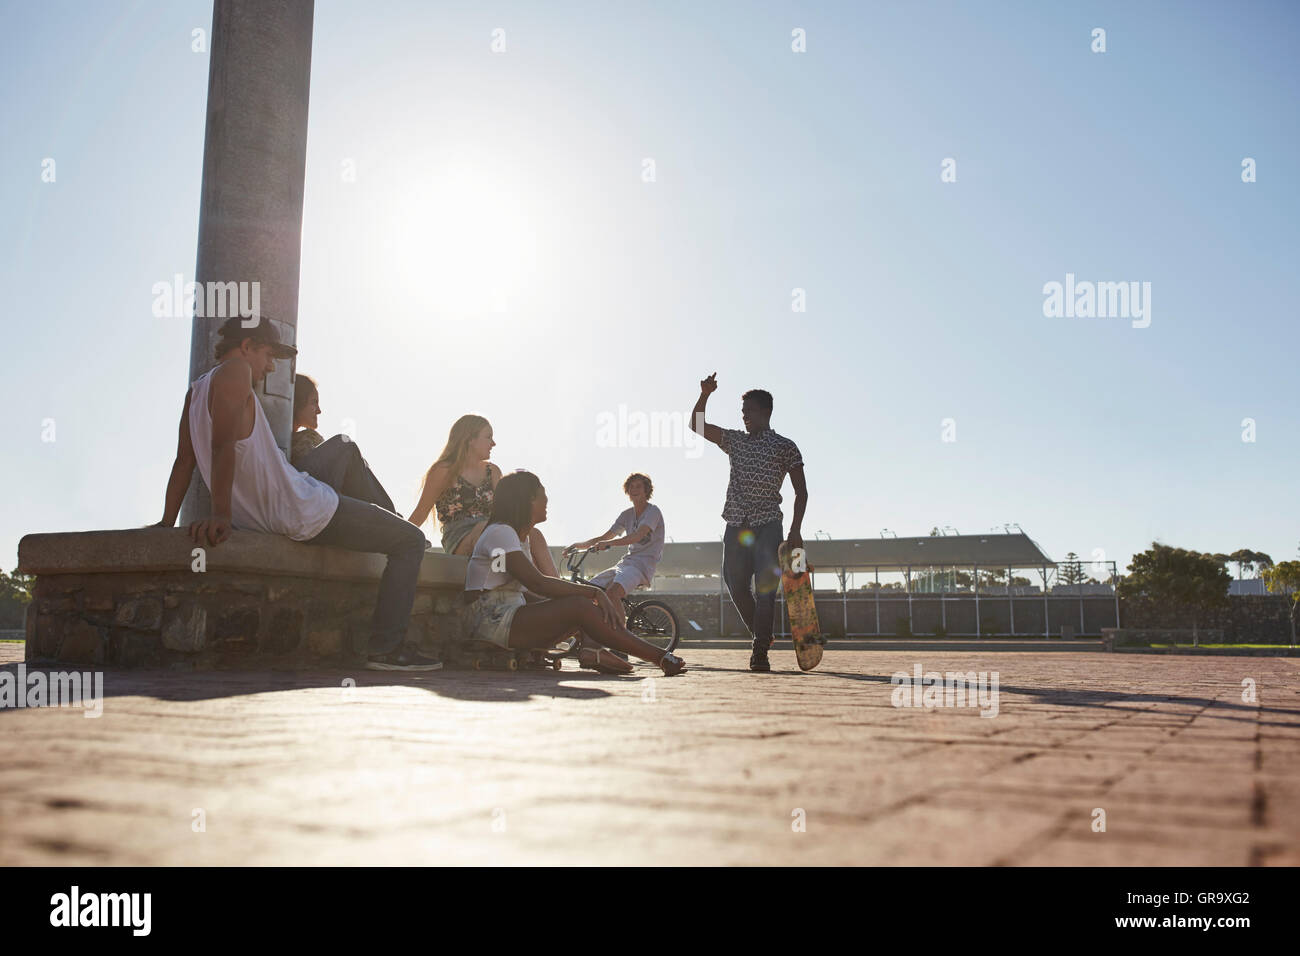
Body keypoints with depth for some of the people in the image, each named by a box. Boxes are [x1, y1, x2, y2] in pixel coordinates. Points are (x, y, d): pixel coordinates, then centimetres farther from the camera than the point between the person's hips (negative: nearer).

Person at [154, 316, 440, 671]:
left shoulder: (195, 391, 12)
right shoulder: (235, 370, -13)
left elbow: (184, 460, 11)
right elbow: (223, 445, -24)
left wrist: (167, 523, 13)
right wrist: (221, 514, -28)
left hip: (257, 517, 10)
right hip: (302, 514, -10)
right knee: (411, 542, -3)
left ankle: (385, 515, 43)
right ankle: (385, 648, -7)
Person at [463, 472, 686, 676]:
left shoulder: (521, 535, 21)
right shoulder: (499, 532, -12)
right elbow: (536, 583, -23)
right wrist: (594, 593, -23)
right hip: (490, 620, -10)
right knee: (581, 607, -23)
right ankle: (661, 658, -22)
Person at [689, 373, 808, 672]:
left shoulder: (785, 447, 4)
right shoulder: (734, 440, 16)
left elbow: (801, 491, 4)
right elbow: (697, 425, 16)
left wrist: (795, 530, -6)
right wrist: (705, 395, 1)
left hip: (767, 526, -4)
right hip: (736, 525, 4)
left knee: (765, 586, -13)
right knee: (736, 585, 3)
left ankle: (760, 651, -14)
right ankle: (760, 636, 23)